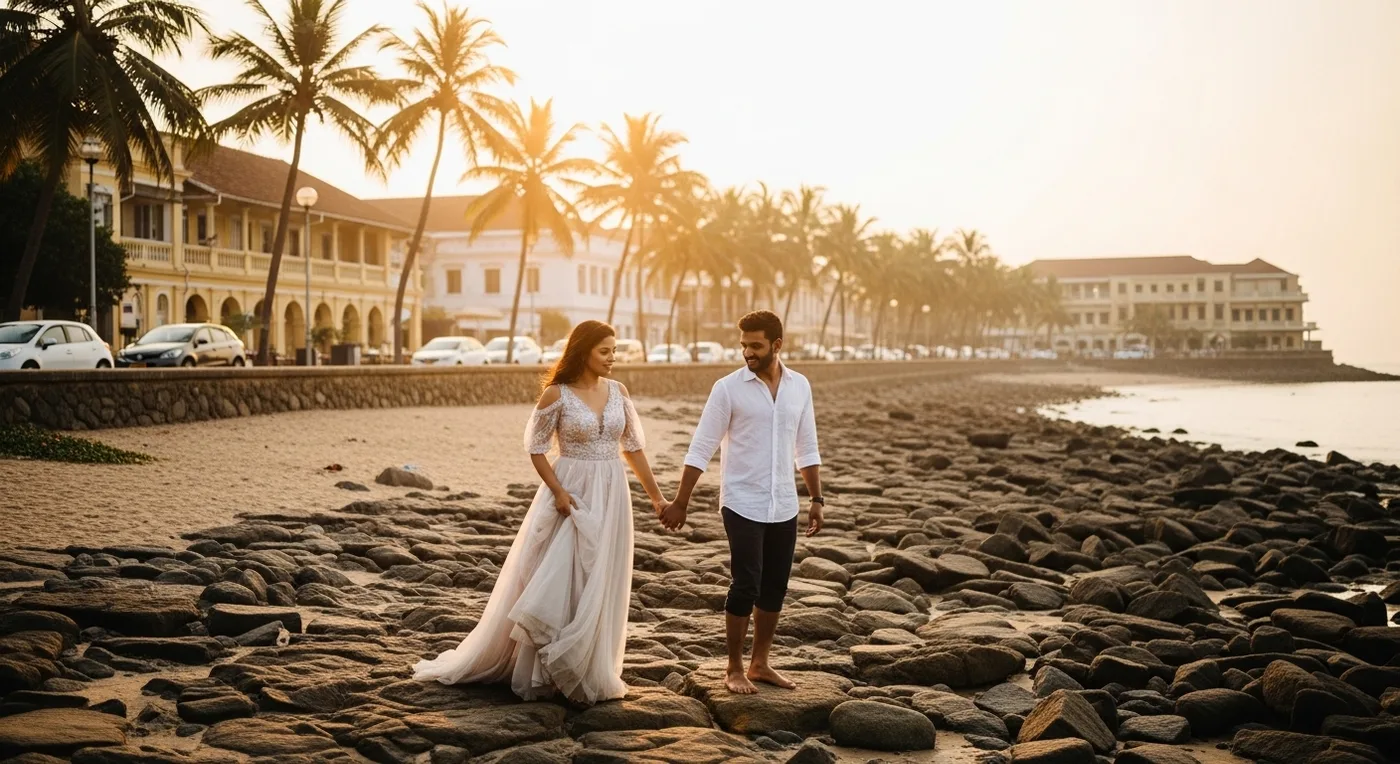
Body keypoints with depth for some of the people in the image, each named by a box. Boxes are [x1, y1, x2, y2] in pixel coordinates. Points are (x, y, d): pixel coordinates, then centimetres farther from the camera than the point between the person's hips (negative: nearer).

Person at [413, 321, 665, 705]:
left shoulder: (618, 392, 5)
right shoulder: (557, 394, -9)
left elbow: (634, 447, 10)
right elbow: (536, 447, -5)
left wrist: (656, 496, 9)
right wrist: (558, 492, -15)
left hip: (610, 496, 5)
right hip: (571, 494, -4)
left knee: (599, 588, 10)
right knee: (553, 583, 0)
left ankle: (590, 673, 23)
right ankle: (540, 670, 14)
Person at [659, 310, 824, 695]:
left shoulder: (800, 386, 4)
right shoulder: (728, 388, -8)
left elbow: (807, 448, 12)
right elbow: (701, 449, -7)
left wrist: (817, 498, 8)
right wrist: (680, 502, -9)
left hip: (784, 506, 5)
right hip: (743, 505, -4)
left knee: (775, 587, 10)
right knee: (745, 586, -5)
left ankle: (759, 664, 23)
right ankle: (734, 669, 9)